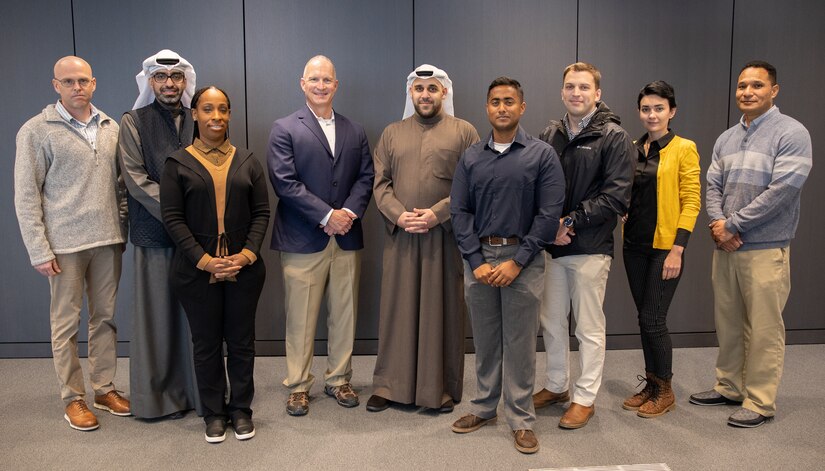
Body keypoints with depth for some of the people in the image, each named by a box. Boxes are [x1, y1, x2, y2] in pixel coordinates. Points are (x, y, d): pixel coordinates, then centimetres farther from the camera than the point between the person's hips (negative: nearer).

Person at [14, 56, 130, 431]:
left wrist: (122, 228, 7)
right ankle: (73, 398, 18)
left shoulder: (110, 128, 7)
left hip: (108, 240, 4)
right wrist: (39, 251, -9)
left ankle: (104, 389, 24)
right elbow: (26, 196, -6)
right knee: (66, 323, 6)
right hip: (64, 244, -4)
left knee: (105, 317, 11)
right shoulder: (37, 130, -4)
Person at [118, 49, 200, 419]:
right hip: (155, 232, -2)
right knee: (158, 311, 4)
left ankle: (198, 388, 18)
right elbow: (136, 179, -5)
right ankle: (158, 393, 18)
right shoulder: (133, 122, 3)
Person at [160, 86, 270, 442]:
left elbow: (261, 212, 3)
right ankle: (213, 413, 24)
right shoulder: (177, 163, 1)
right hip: (197, 270, -1)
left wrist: (246, 255, -11)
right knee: (206, 343, 9)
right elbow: (172, 218, -4)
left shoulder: (247, 162, 7)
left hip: (244, 268, 1)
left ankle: (241, 409, 25)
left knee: (241, 341, 9)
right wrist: (204, 260, -14)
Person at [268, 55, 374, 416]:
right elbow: (285, 182, -10)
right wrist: (327, 216, -15)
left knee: (344, 314, 10)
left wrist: (350, 213, -10)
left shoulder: (354, 132, 13)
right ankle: (298, 386, 17)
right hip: (303, 239, -4)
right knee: (300, 318, 3)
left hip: (346, 237, 4)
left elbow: (365, 177, 8)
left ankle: (338, 379, 25)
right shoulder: (284, 129, 0)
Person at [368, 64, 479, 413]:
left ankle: (442, 387, 16)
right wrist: (399, 215, -10)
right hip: (400, 235, 2)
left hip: (445, 236, -2)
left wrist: (437, 214, -14)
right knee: (398, 308, 7)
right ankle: (389, 384, 17)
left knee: (443, 309, 4)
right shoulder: (392, 134, 13)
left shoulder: (464, 132, 4)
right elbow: (380, 184, 7)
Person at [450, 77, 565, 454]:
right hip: (479, 258, 3)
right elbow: (459, 212, 4)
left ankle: (521, 419, 16)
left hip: (522, 259, -2)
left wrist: (517, 262, -12)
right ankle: (484, 407, 28)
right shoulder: (471, 158, 7)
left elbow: (549, 213, -7)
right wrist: (477, 260, -7)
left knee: (519, 342, 3)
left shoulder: (542, 155, -1)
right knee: (485, 339, 12)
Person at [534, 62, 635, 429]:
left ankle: (585, 398, 20)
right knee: (552, 321, 15)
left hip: (590, 248, -5)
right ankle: (557, 385, 33)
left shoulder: (614, 137, -6)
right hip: (552, 245, 5)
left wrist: (570, 222, -18)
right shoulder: (549, 135, 9)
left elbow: (615, 196, -13)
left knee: (589, 327, 6)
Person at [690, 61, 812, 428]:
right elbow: (713, 187, 10)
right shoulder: (726, 139, 13)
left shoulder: (791, 133, -7)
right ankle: (729, 387, 29)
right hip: (725, 247, 6)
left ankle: (760, 402, 13)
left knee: (763, 329, 0)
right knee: (727, 322, 15)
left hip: (766, 249, -6)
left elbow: (782, 190, -16)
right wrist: (718, 225, -9)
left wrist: (731, 225, -13)